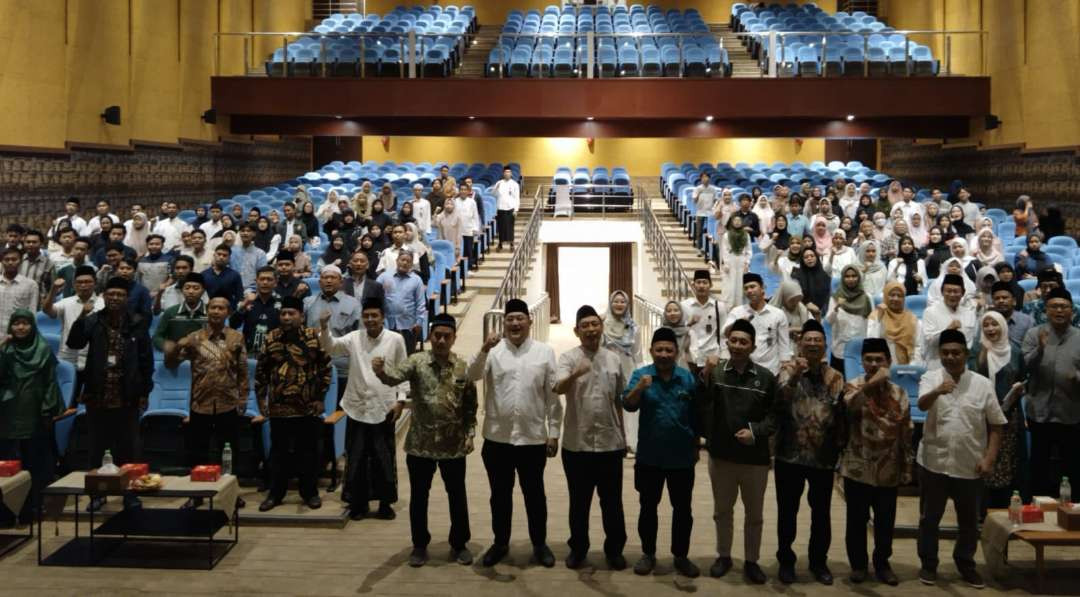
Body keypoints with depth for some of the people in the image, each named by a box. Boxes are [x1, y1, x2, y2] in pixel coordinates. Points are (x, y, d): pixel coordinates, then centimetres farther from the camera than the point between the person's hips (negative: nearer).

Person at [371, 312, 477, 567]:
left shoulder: (463, 367, 0)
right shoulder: (416, 362, -6)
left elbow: (471, 406, 5)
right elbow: (395, 376, -25)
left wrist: (469, 434, -1)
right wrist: (381, 370, -47)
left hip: (454, 445, 1)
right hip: (420, 444, -1)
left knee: (457, 496, 11)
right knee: (418, 496, 10)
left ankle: (459, 544, 27)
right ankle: (420, 545, 25)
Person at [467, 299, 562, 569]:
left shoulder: (545, 352, 0)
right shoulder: (494, 350, 1)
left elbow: (553, 396, 1)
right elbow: (472, 376, -15)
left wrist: (553, 433, -1)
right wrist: (484, 350, -31)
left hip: (533, 438, -1)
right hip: (497, 438, 1)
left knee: (535, 494, 11)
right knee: (500, 495, 13)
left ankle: (540, 544, 27)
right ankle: (500, 543, 29)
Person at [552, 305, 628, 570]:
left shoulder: (614, 358, 6)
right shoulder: (569, 357, -5)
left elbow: (620, 401, 12)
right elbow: (559, 388, -24)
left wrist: (622, 434, 12)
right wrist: (575, 374, -45)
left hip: (610, 443, 2)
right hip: (577, 443, -2)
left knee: (612, 501, 10)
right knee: (579, 501, 10)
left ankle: (614, 549, 24)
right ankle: (578, 548, 24)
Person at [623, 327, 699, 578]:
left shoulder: (688, 377, -3)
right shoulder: (640, 374, -6)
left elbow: (696, 416, 6)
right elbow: (628, 405, -19)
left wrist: (696, 447, 10)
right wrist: (639, 388, -38)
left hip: (681, 457, 1)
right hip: (649, 456, -1)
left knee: (683, 509, 10)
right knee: (648, 507, 11)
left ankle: (681, 556, 24)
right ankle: (648, 554, 25)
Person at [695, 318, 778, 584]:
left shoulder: (766, 377, -6)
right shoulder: (715, 371, -6)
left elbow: (775, 415, -1)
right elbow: (699, 406, -17)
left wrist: (756, 431, -17)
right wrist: (705, 376, -30)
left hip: (755, 457, 0)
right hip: (721, 454, 0)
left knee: (755, 514, 14)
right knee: (722, 511, 17)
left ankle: (751, 561, 29)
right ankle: (723, 556, 34)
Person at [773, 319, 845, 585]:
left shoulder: (835, 378, 4)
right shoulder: (788, 369, -3)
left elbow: (840, 415, 9)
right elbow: (780, 399, -22)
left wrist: (839, 445, 5)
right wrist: (794, 376, -36)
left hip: (824, 457, 2)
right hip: (790, 455, -2)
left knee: (821, 513, 12)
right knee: (787, 511, 8)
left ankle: (819, 561, 27)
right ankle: (786, 561, 22)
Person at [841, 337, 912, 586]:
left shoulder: (899, 393, 5)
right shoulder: (854, 386, -4)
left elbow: (905, 435, 8)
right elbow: (849, 405, -29)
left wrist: (906, 469, 7)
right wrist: (873, 383, -38)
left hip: (888, 471, 3)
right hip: (858, 469, -2)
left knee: (886, 521, 11)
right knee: (857, 520, 7)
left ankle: (882, 564, 28)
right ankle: (858, 564, 23)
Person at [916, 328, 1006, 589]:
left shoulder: (983, 384, -1)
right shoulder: (930, 379, -4)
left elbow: (996, 425, 3)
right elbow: (922, 404, -25)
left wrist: (989, 458, -6)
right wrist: (937, 391, -46)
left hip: (970, 465, 1)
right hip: (934, 462, -1)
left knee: (969, 520, 14)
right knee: (929, 518, 9)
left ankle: (965, 563, 32)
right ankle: (928, 564, 23)